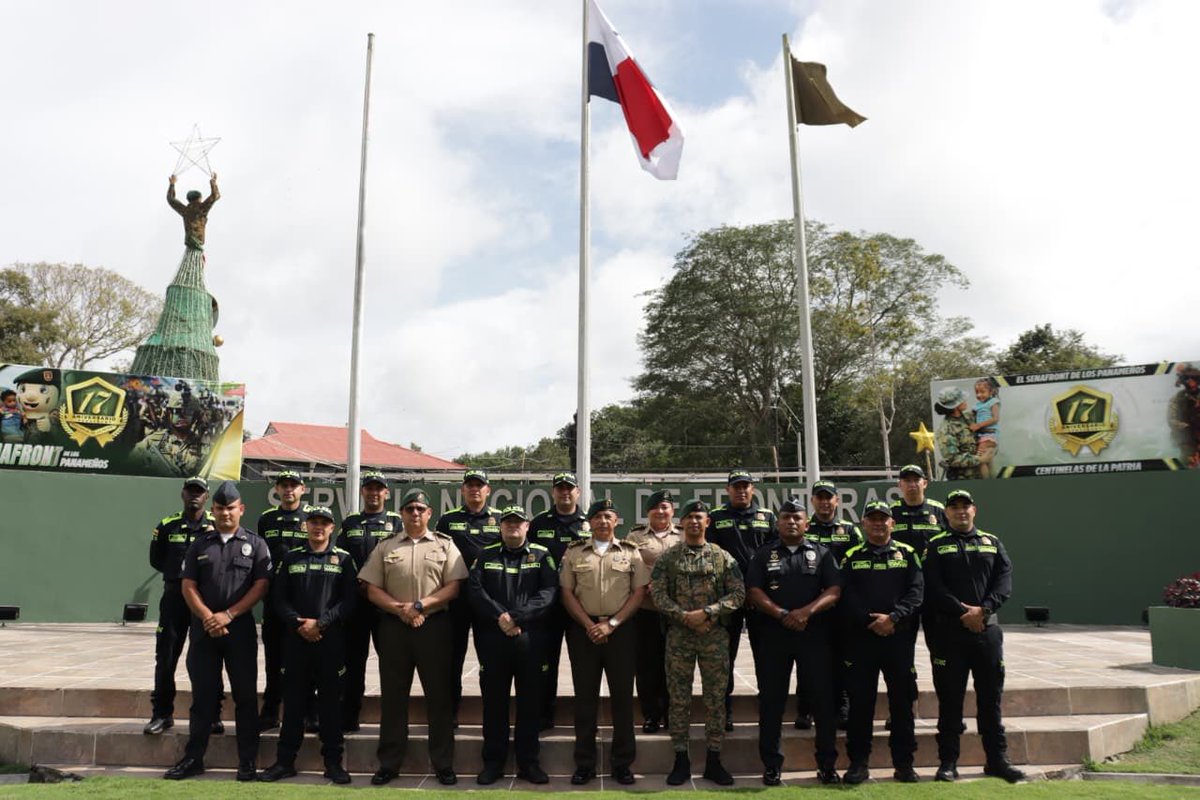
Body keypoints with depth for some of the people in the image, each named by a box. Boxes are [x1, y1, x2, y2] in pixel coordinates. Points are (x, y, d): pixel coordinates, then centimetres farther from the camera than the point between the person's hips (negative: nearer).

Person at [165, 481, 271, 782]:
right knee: (202, 695, 8)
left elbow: (261, 586, -4)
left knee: (245, 695, 1)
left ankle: (247, 761, 8)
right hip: (204, 630, 2)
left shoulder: (255, 545, 4)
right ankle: (193, 758, 19)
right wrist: (208, 618, -10)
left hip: (240, 630, -2)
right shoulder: (199, 546, 11)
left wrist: (228, 615, -13)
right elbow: (188, 586, 4)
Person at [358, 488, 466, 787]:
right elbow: (372, 590, 4)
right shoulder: (385, 547, 8)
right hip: (393, 626, 1)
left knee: (439, 695, 3)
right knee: (393, 696, 8)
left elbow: (453, 587, -3)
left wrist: (420, 605, -14)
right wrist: (399, 608, -11)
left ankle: (443, 764, 14)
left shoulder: (445, 545, 5)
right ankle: (389, 764, 19)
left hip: (434, 626, -1)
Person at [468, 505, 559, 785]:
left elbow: (549, 593, -7)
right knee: (494, 701, 7)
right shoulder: (485, 555, 10)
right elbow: (475, 590, -3)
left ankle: (528, 762, 17)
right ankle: (493, 762, 19)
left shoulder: (542, 556, 6)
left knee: (530, 701, 6)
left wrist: (516, 616, -17)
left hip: (531, 639, -1)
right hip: (492, 639, 1)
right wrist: (500, 616, -17)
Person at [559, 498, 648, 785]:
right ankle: (585, 763, 15)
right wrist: (589, 625, -9)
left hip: (621, 630, 0)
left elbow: (638, 593, 0)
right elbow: (567, 593, 3)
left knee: (622, 695, 4)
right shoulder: (574, 552, 7)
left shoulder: (630, 552, 6)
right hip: (583, 629, 0)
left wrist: (611, 624, -9)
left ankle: (622, 763, 15)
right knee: (585, 697, 5)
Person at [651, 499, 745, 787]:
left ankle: (713, 761, 17)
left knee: (715, 699, 5)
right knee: (679, 699, 4)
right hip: (678, 636, 0)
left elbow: (738, 595, -3)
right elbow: (658, 595, -3)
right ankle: (681, 760, 15)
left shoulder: (723, 557, 4)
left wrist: (706, 612, -14)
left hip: (716, 636, 1)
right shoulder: (667, 558, 3)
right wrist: (685, 617, -16)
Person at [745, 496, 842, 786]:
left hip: (815, 634, 0)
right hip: (774, 634, 0)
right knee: (771, 701, 4)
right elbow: (754, 591, -1)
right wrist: (781, 614, -15)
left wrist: (807, 611, -18)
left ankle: (827, 764, 16)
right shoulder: (764, 554, 8)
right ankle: (771, 764, 15)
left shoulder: (822, 553, 7)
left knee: (822, 698, 3)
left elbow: (834, 591, -3)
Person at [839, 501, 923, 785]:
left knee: (902, 701, 5)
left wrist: (893, 618, -15)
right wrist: (871, 621, -14)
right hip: (860, 638, 0)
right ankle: (858, 763, 11)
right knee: (860, 701, 2)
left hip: (898, 637, 0)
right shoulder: (852, 557, 8)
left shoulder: (907, 554, 9)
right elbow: (846, 596, -2)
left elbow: (917, 590, -2)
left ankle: (904, 763, 16)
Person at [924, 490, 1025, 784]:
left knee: (991, 698, 8)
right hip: (950, 630, -2)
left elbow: (1005, 579, 2)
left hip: (987, 629, 2)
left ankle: (997, 759, 18)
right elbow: (934, 587, -5)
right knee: (950, 699, 2)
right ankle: (948, 762, 9)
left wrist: (983, 609, -12)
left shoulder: (992, 543, 14)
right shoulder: (937, 546, 6)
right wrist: (963, 612, -15)